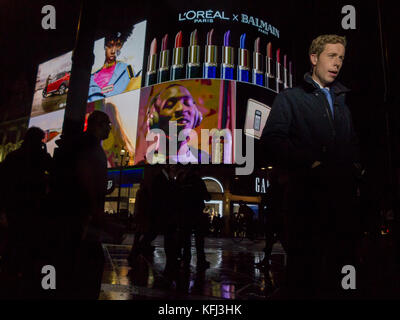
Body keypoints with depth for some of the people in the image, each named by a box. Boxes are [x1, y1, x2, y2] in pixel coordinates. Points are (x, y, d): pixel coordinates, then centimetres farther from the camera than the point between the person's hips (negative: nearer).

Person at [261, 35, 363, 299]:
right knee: (304, 264, 3)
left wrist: (356, 164, 4)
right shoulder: (290, 98, 6)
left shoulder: (343, 103, 24)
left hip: (343, 195, 5)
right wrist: (310, 163, -16)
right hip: (308, 193, -5)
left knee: (342, 262, 12)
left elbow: (354, 144, 25)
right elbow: (272, 139, -9)